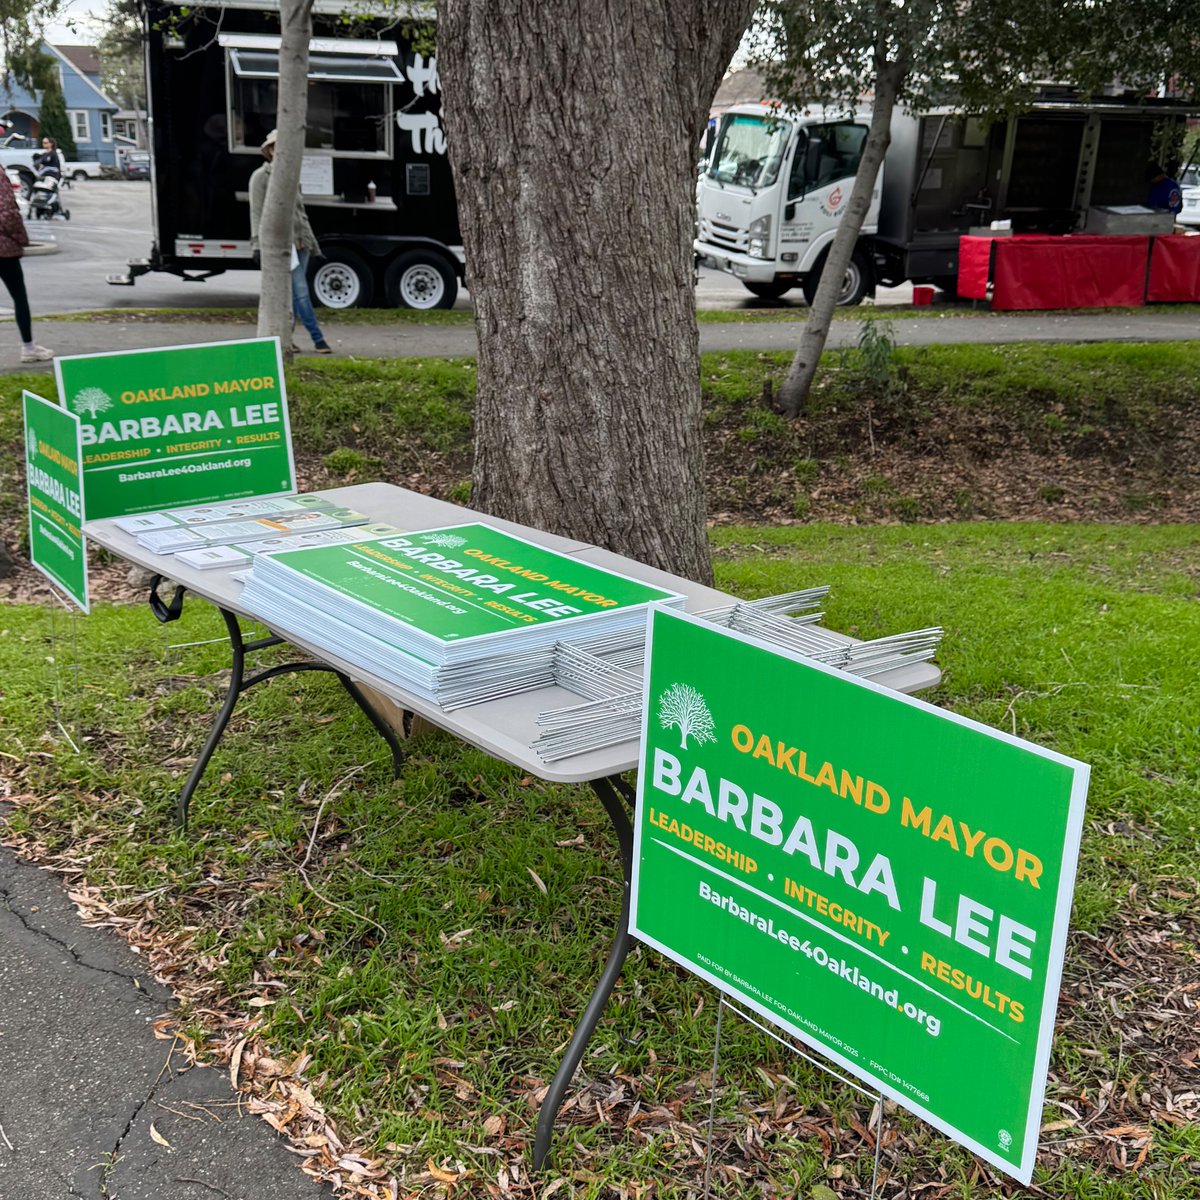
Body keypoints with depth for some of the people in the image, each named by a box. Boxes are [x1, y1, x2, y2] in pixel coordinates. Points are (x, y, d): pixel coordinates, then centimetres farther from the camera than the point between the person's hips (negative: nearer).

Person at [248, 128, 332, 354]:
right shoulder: (260, 177, 0)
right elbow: (256, 212, -5)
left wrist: (311, 239, 20)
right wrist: (258, 242, -13)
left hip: (300, 241, 7)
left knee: (292, 295, 5)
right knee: (300, 292, -11)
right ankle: (318, 339, -8)